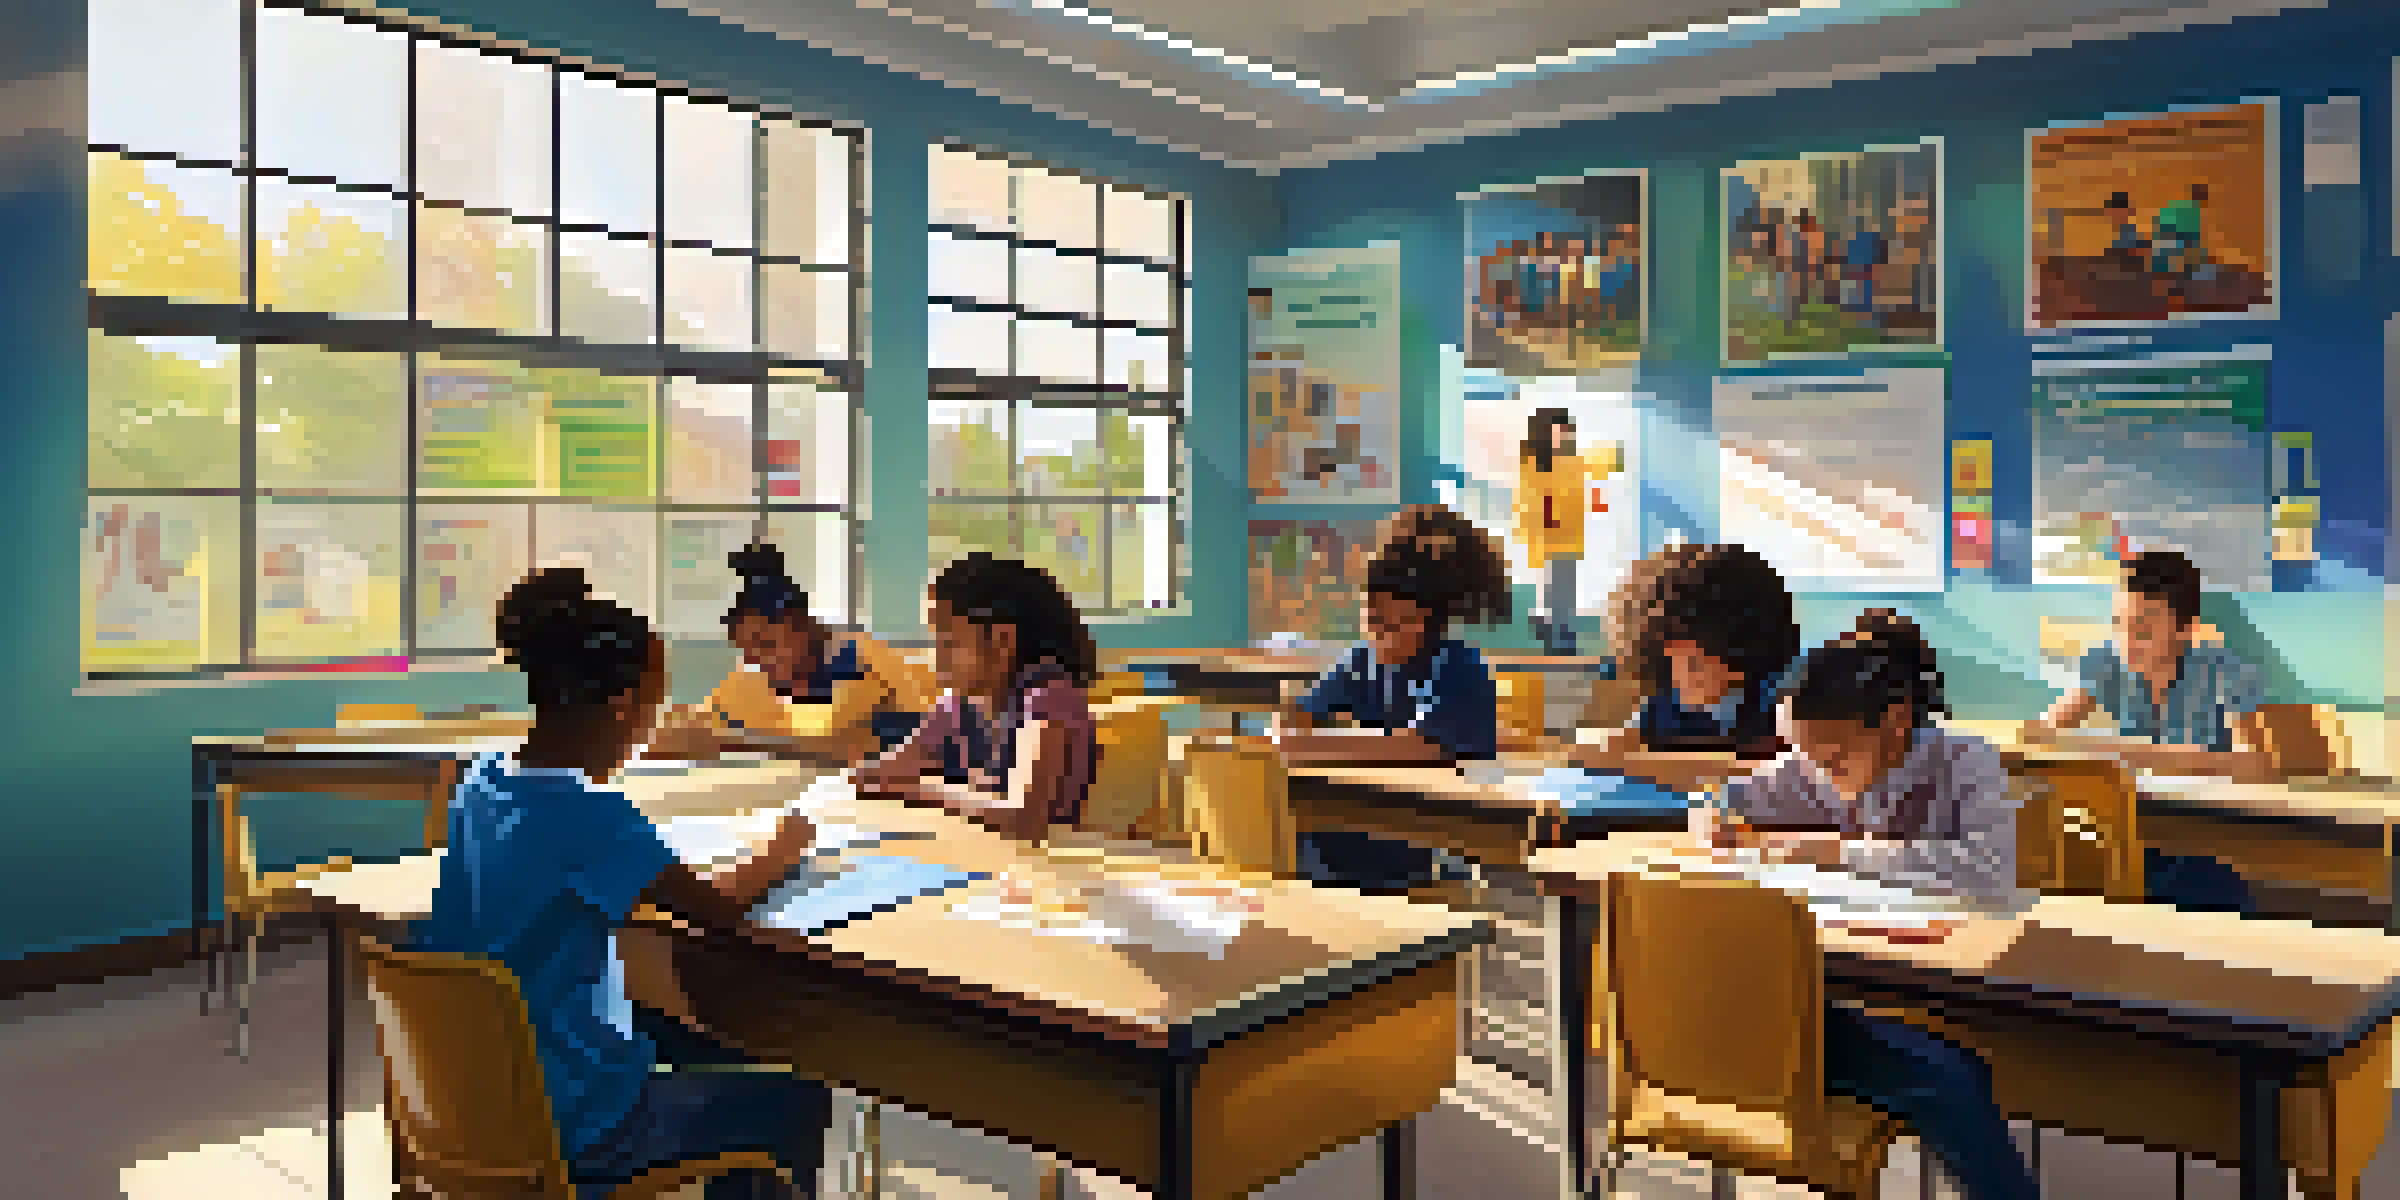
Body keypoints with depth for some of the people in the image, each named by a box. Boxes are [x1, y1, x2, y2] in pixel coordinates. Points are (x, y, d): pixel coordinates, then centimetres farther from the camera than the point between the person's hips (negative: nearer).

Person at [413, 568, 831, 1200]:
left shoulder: (482, 781, -4)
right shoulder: (588, 813, -28)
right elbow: (719, 907, -22)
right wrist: (781, 851, -5)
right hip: (573, 1123, -8)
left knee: (711, 1048, 30)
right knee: (801, 1100, 11)